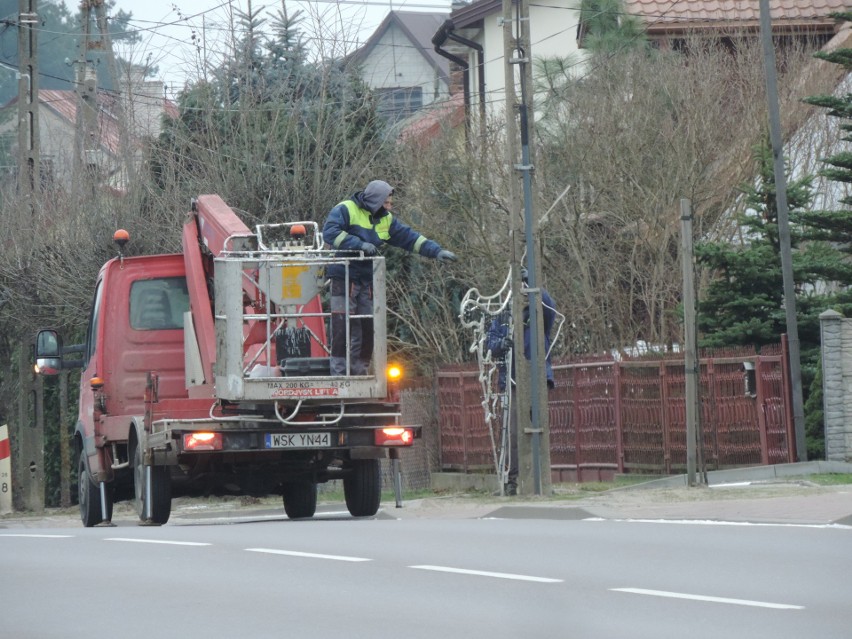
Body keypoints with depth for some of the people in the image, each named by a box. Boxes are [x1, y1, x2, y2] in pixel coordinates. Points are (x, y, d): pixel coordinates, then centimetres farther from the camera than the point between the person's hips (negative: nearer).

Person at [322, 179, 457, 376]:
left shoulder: (386, 219, 13)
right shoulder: (346, 210, -9)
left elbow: (409, 238, 14)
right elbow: (330, 233, -22)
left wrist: (436, 251, 4)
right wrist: (360, 244, -27)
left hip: (368, 280, 7)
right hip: (344, 277, -7)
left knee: (367, 329, 6)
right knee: (342, 326, -12)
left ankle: (358, 371, 14)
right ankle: (338, 372, -10)